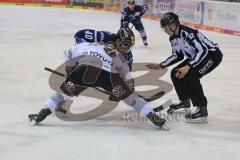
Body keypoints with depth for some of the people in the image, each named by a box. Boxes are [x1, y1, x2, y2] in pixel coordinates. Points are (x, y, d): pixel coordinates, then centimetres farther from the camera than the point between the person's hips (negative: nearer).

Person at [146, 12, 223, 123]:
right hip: (197, 57, 10)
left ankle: (202, 109, -22)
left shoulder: (188, 33, -29)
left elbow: (202, 51, -33)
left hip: (212, 54, -10)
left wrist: (188, 67, -37)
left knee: (190, 75, -26)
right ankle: (185, 101, 26)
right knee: (175, 73, 5)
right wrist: (161, 66, 10)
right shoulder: (173, 38, 1)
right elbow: (178, 56, 15)